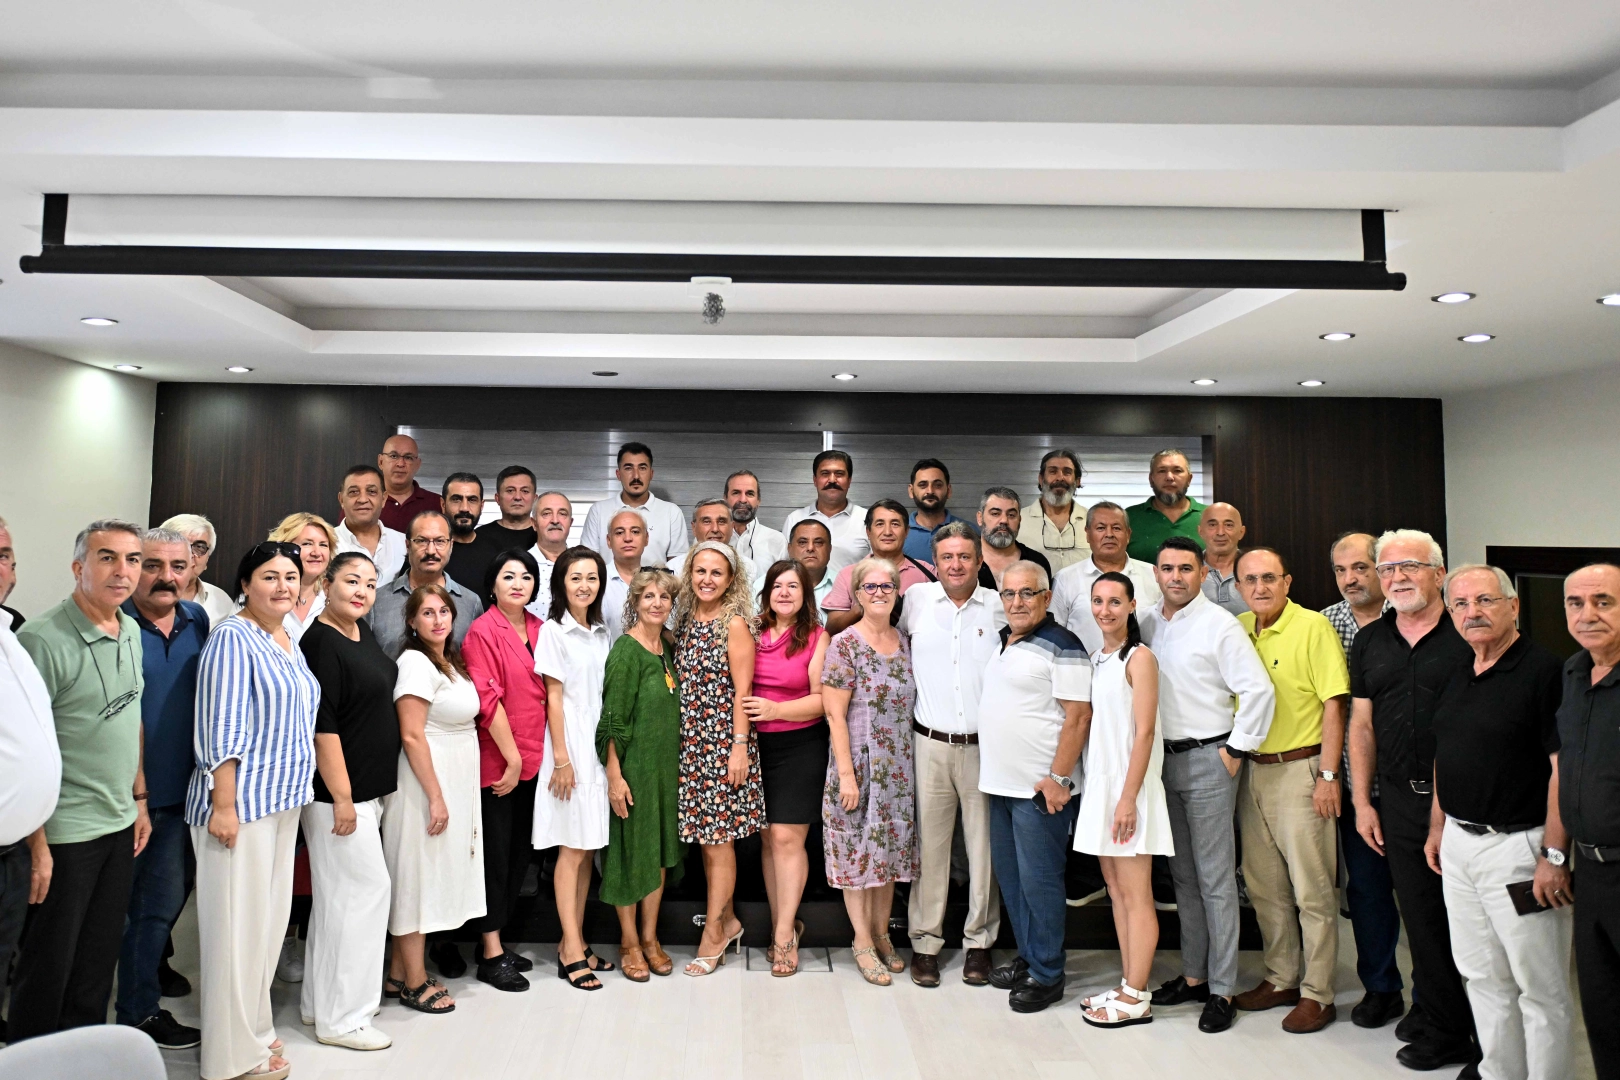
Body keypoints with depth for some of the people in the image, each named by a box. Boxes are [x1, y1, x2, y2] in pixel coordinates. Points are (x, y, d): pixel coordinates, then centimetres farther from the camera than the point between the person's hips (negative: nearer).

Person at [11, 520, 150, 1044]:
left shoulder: (131, 632, 6)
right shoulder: (44, 640, -17)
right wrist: (37, 844, -18)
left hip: (120, 824, 7)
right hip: (64, 832, -7)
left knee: (99, 960, 18)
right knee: (49, 966, 8)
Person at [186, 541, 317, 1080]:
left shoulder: (289, 641, 12)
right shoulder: (233, 637, -13)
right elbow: (220, 729, -18)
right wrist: (224, 805, -20)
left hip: (283, 800, 8)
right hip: (240, 800, -8)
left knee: (269, 917, 16)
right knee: (238, 922, 1)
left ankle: (253, 1028, 30)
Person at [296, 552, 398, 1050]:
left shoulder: (363, 633, 9)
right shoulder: (320, 641, -17)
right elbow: (323, 725, -21)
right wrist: (341, 797, -21)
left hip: (369, 788, 9)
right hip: (339, 791, -9)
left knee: (338, 894, 16)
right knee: (366, 889, -3)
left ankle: (318, 999, 30)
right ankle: (341, 1017, 10)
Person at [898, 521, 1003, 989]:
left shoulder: (1000, 607, 2)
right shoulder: (917, 599, 4)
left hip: (984, 745, 0)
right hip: (931, 744, 0)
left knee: (985, 846, 5)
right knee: (930, 844, 5)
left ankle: (979, 941, 20)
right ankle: (925, 941, 17)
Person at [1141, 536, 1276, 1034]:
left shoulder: (1219, 625, -10)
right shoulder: (1147, 624, 7)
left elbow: (1258, 690, -14)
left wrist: (1236, 750, -12)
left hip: (1207, 759, -6)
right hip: (1163, 758, 6)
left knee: (1215, 877, -1)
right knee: (1182, 875, 15)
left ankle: (1222, 989, 9)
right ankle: (1193, 975, 27)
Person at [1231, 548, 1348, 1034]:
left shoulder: (1313, 627, -10)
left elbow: (1334, 704, -12)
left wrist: (1327, 775, -15)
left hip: (1300, 770, -6)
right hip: (1252, 770, 6)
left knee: (1313, 889, 2)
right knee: (1264, 885, 15)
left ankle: (1318, 994, 15)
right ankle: (1281, 979, 29)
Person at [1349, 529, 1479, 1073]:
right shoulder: (1370, 642, 9)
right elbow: (1362, 726, 12)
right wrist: (1363, 801, 8)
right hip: (1401, 803, 4)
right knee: (1423, 921, 10)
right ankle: (1444, 1031, 23)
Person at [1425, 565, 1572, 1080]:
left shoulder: (1545, 670, -14)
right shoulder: (1458, 676, 10)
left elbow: (1564, 767, -18)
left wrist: (1554, 855, -19)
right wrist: (1438, 827, 17)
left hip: (1518, 847, -8)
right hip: (1459, 845, 8)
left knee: (1540, 986, 6)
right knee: (1483, 977, 18)